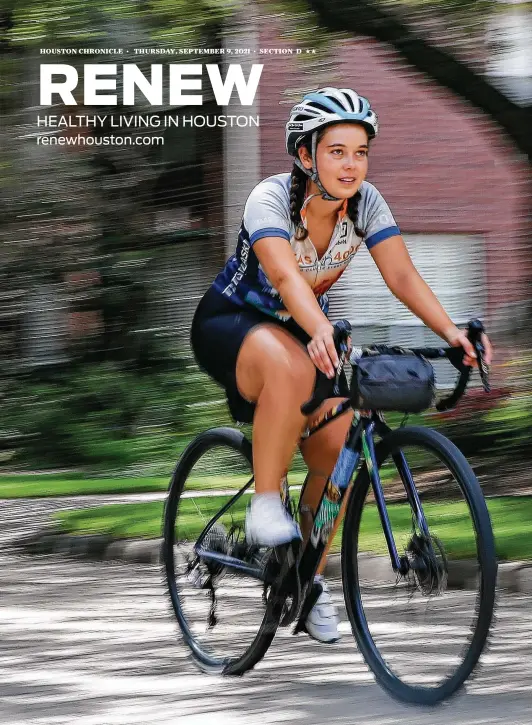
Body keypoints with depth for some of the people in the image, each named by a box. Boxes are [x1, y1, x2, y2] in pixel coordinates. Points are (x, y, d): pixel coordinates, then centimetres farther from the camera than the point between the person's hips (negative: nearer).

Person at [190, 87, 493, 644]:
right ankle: (265, 505, -27)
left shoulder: (366, 202, -12)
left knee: (339, 448, -14)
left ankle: (310, 578, 6)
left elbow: (402, 275, -21)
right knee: (292, 366, -40)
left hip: (303, 329, 5)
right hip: (229, 325, -5)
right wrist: (321, 333, -62)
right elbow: (286, 276, -43)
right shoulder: (271, 198, -27)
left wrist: (452, 332, -38)